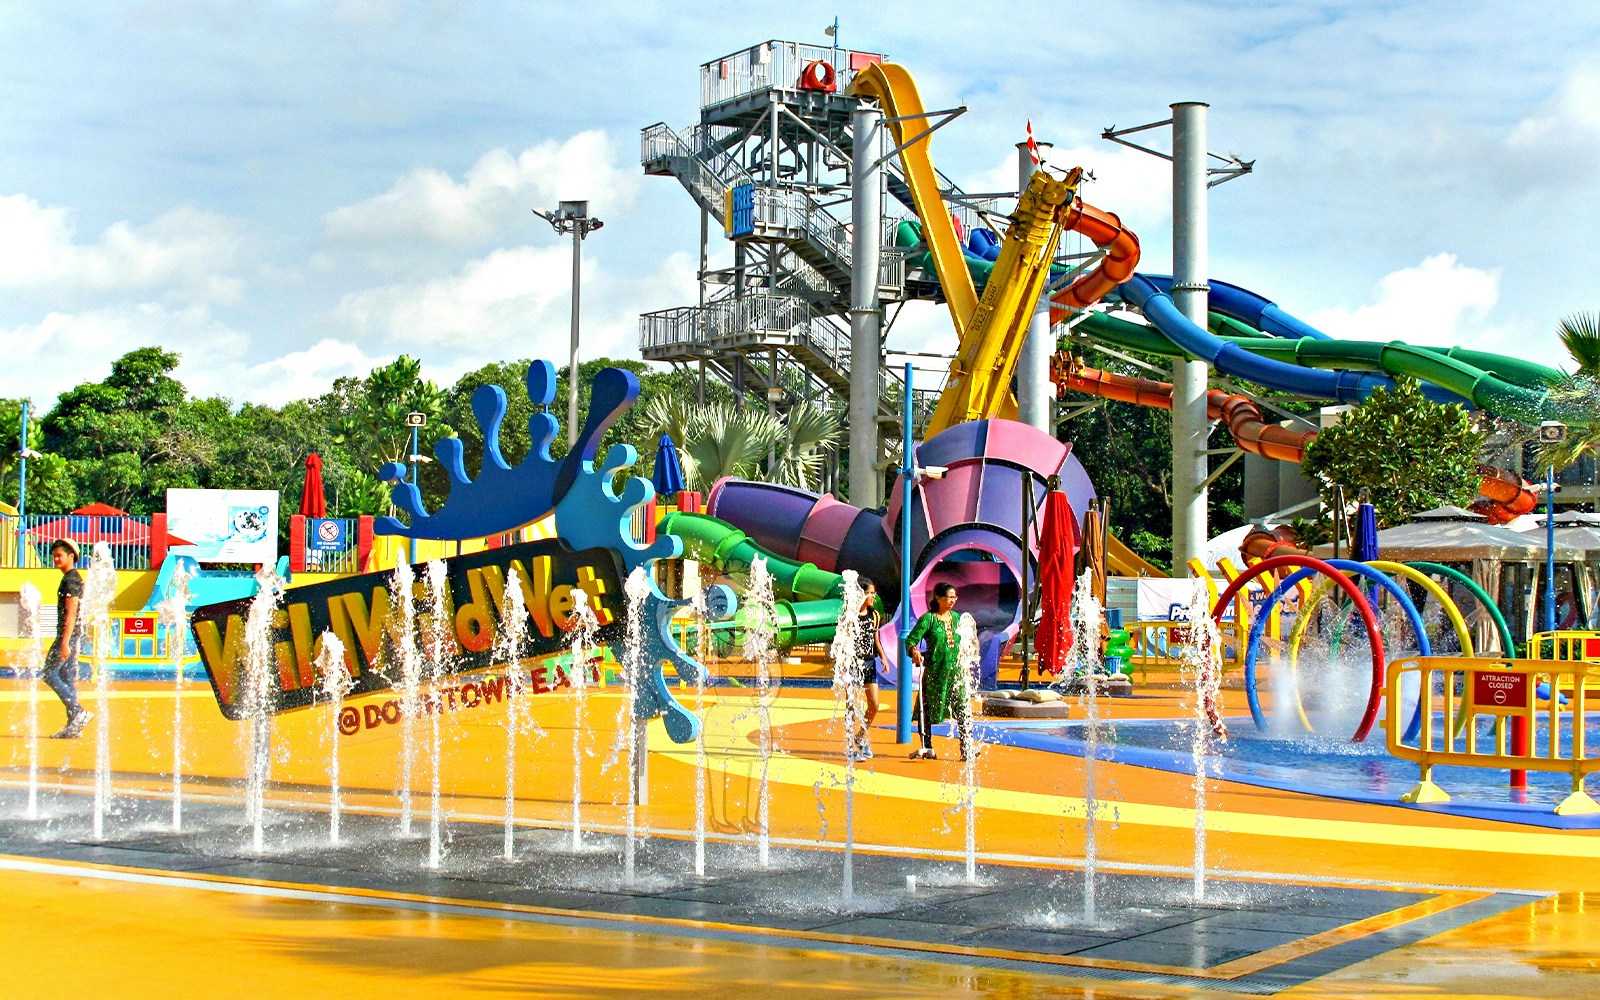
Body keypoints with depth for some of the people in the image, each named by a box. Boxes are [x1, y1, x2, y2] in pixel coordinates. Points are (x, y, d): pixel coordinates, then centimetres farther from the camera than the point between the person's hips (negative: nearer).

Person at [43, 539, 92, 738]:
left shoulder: (71, 580, -13)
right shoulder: (72, 578, 18)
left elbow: (71, 614, -20)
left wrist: (64, 642, -24)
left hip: (67, 635, -10)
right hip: (71, 635, 10)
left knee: (49, 673, -8)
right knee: (67, 678, 8)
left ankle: (78, 713, -12)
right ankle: (73, 725, 8)